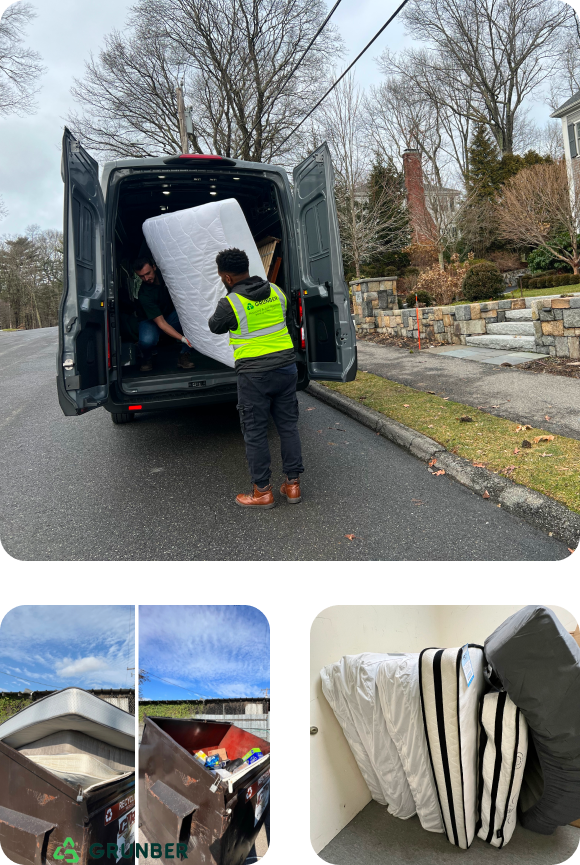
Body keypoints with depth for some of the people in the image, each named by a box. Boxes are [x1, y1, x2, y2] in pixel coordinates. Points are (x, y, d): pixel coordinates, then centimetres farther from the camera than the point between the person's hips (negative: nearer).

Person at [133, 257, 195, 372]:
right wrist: (183, 339, -43)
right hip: (151, 320, -4)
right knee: (147, 340, -39)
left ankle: (184, 355, -14)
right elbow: (161, 323, -33)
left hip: (172, 314, 5)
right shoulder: (144, 295, -30)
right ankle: (146, 358, -1)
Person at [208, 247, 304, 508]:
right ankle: (293, 484, 20)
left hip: (254, 374, -5)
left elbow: (215, 327, 7)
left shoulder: (230, 303, -12)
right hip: (286, 367, 6)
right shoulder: (276, 291, 4)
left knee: (255, 432, 5)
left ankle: (262, 492, 12)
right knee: (288, 425, 13)